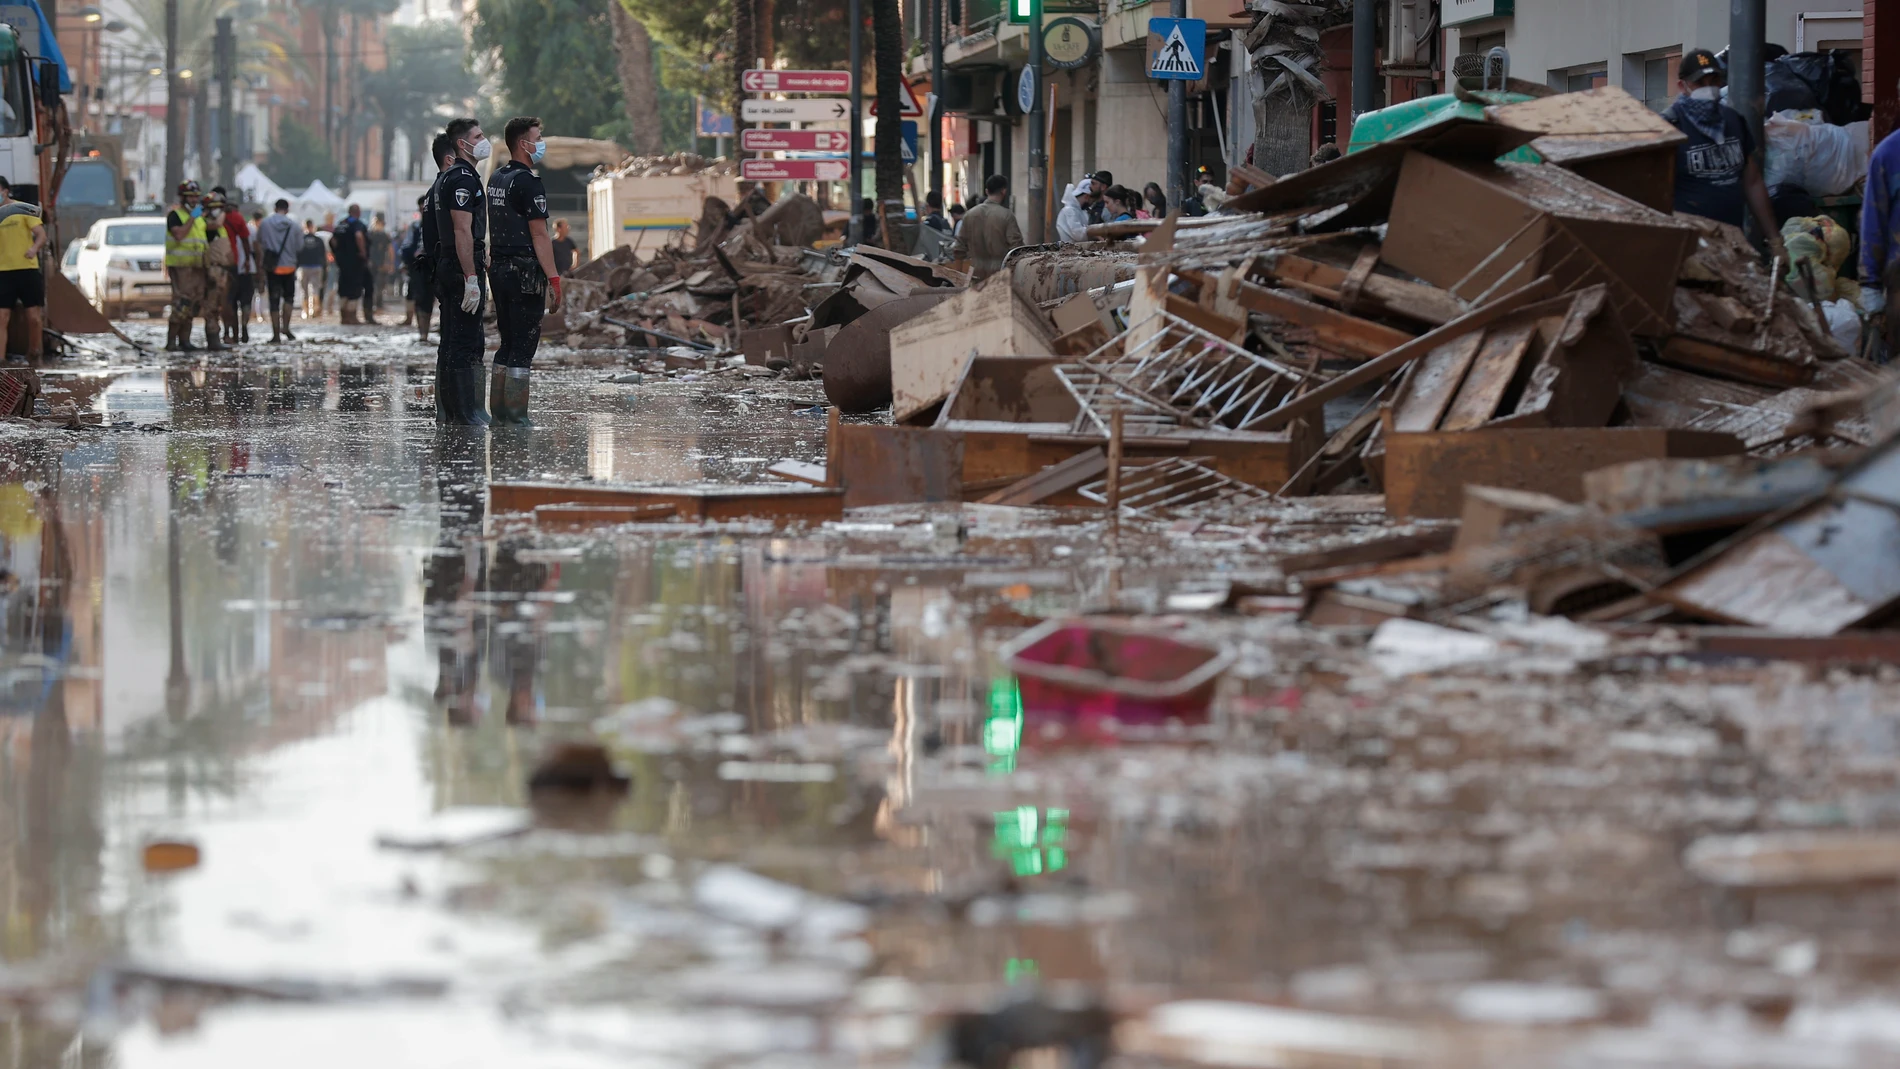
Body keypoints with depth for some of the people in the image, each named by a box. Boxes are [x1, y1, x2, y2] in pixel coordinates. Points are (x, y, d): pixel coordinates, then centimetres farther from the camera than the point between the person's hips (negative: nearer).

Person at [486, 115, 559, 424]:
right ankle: (515, 414, -6)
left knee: (507, 344, 13)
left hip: (498, 268, 9)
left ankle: (498, 411, 13)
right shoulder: (527, 182, -13)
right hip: (525, 271, -9)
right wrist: (554, 279, -15)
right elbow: (539, 236, -16)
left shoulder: (495, 178, 14)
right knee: (523, 347, -5)